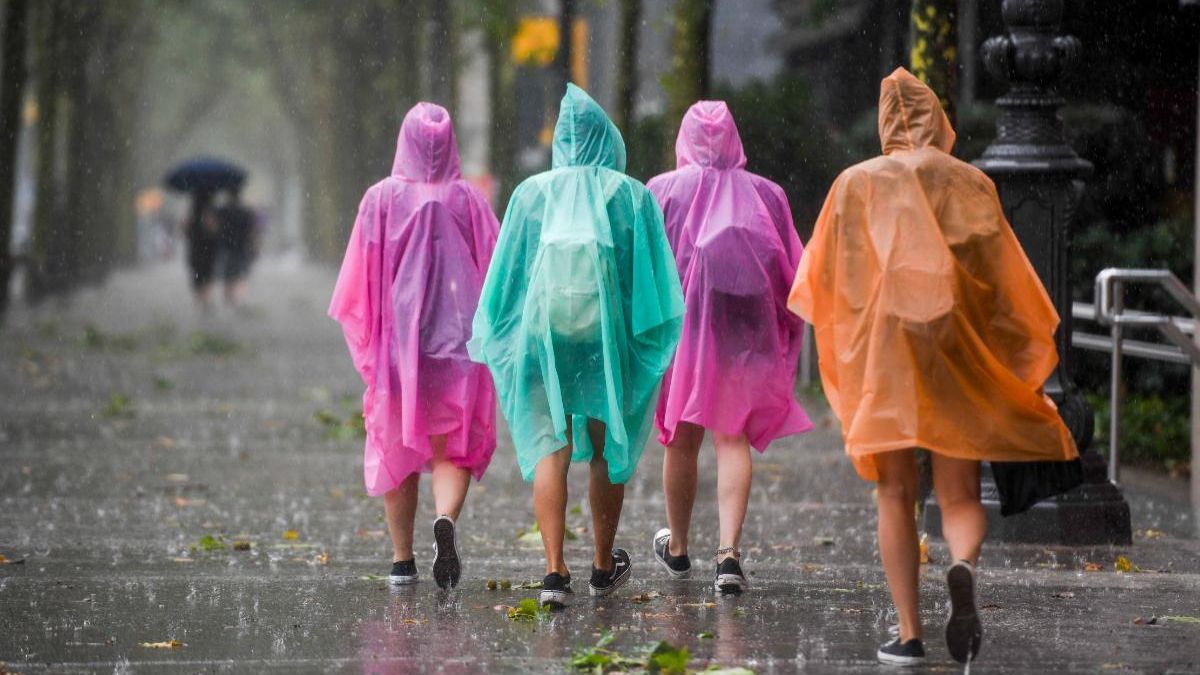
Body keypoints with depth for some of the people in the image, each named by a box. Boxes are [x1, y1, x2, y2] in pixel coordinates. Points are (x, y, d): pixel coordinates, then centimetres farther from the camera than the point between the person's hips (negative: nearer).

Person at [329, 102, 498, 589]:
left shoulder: (382, 199, -5)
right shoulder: (467, 200, -3)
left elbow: (361, 278, -3)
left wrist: (365, 339, 7)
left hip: (397, 342, 0)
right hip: (457, 344, 0)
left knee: (397, 449, 13)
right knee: (452, 452, 5)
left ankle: (402, 559, 14)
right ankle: (446, 520, -24)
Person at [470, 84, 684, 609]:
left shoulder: (532, 193, 4)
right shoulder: (631, 195, 4)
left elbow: (508, 273, 5)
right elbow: (653, 277, 0)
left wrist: (501, 339, 12)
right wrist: (652, 339, 6)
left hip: (542, 327, 0)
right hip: (608, 331, 0)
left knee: (550, 449, -3)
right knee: (607, 449, 15)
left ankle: (555, 571, -17)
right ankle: (604, 566, 28)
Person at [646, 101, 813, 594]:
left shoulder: (663, 191, -1)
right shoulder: (765, 194, 3)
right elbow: (792, 271, 6)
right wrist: (786, 332, 16)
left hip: (679, 325, 0)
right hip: (745, 331, 0)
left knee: (681, 439, 13)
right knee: (732, 438, -2)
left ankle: (677, 547, 30)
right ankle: (729, 550, -19)